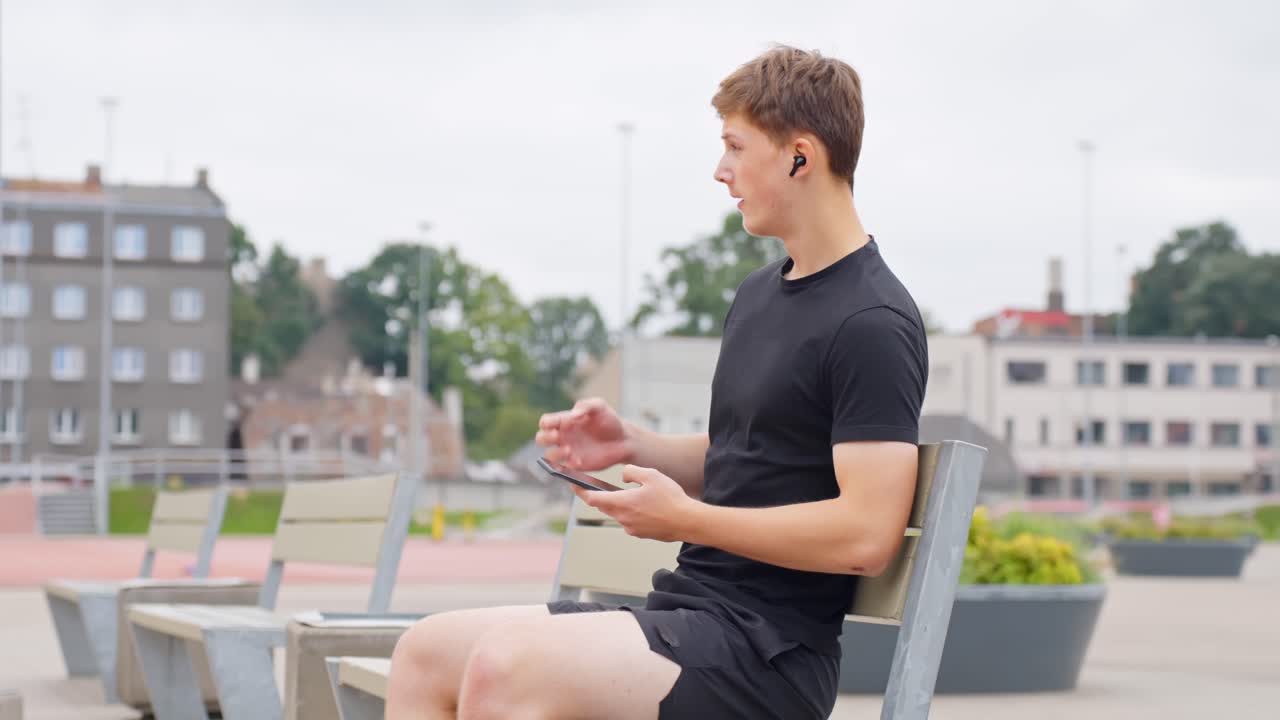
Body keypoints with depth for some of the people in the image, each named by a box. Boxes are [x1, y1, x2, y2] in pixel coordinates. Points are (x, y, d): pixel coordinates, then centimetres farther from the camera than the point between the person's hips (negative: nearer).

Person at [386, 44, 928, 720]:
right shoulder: (758, 293, 16)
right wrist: (630, 445, 5)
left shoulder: (872, 324, -14)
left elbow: (865, 534, -21)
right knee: (426, 651, 0)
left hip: (768, 651, -9)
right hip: (689, 608, 9)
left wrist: (684, 519, -13)